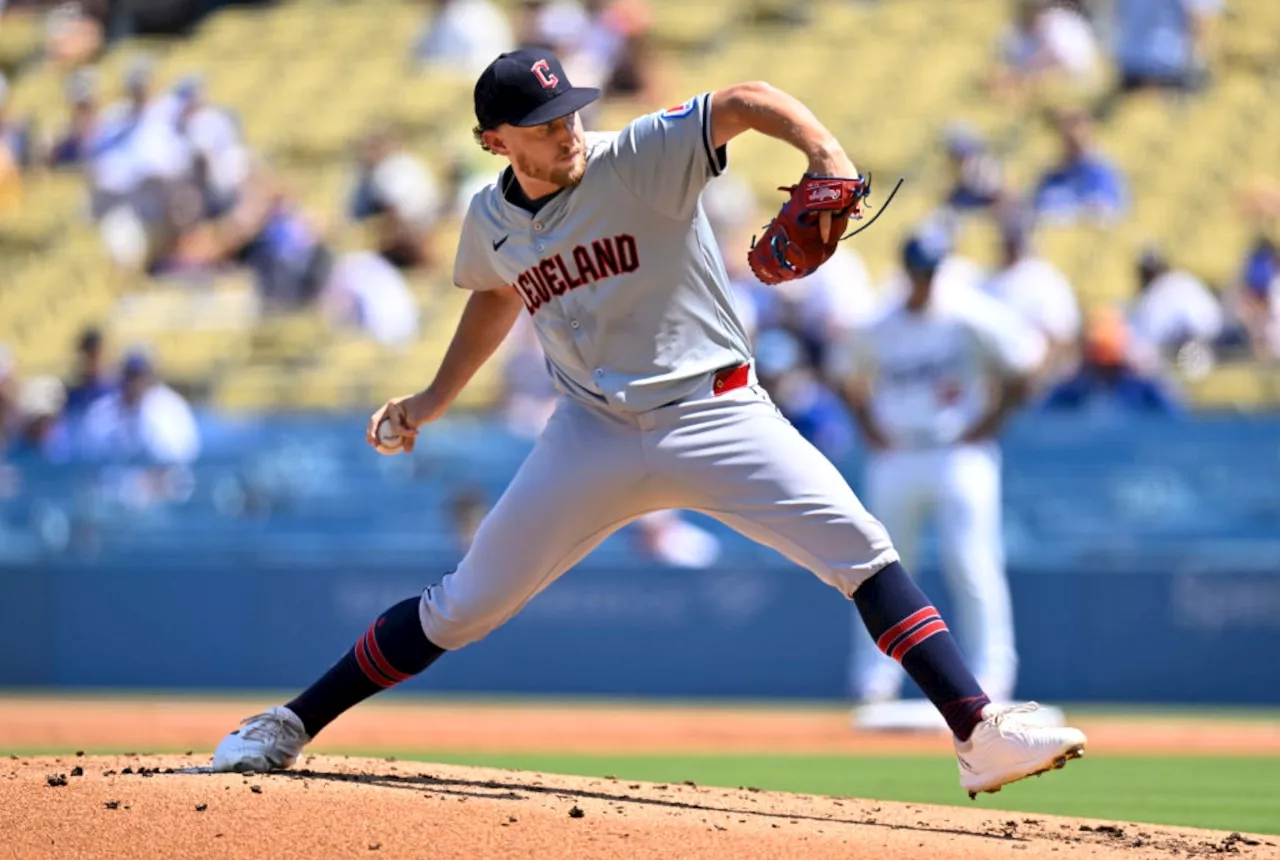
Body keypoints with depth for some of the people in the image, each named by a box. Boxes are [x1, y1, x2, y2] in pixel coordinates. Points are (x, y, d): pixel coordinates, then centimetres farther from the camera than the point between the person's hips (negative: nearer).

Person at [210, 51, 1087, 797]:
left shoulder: (644, 157, -12)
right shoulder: (490, 222, 4)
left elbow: (742, 102, -27)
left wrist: (824, 152, -46)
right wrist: (434, 400, 22)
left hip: (716, 416, -3)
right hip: (596, 431, 3)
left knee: (859, 544, -21)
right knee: (462, 605, 5)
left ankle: (979, 734, -22)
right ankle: (288, 728, 19)